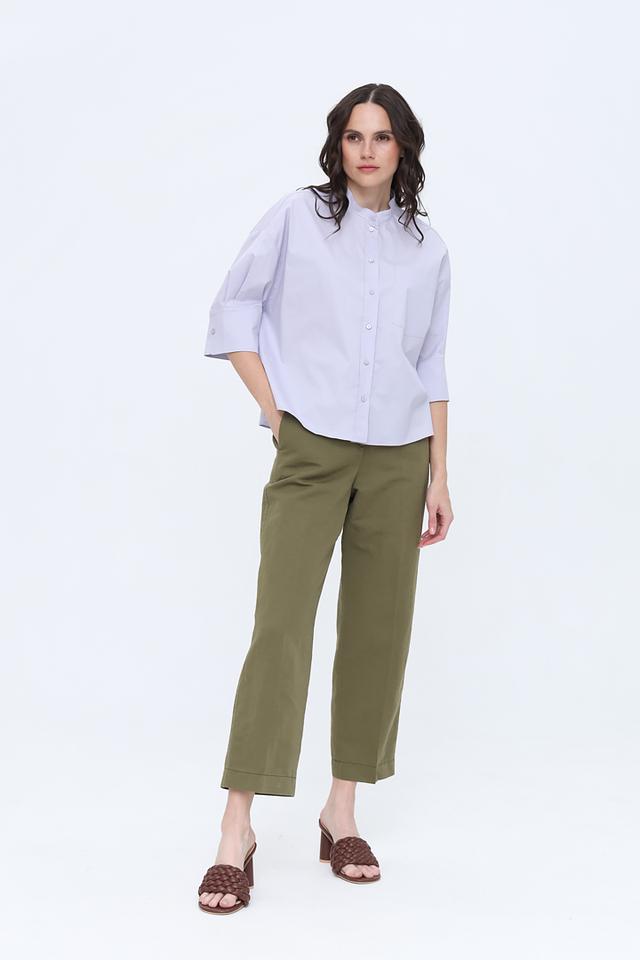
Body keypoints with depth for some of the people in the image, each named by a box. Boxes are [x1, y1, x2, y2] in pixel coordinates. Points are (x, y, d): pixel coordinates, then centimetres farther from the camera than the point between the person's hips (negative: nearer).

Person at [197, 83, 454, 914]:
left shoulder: (428, 252, 12)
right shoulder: (297, 217, 4)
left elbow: (432, 371, 15)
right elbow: (232, 313, 5)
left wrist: (438, 477, 9)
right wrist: (274, 409, -5)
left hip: (397, 459, 4)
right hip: (311, 450, -3)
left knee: (378, 632, 4)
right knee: (281, 626, -11)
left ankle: (342, 813, 16)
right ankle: (237, 831, -9)